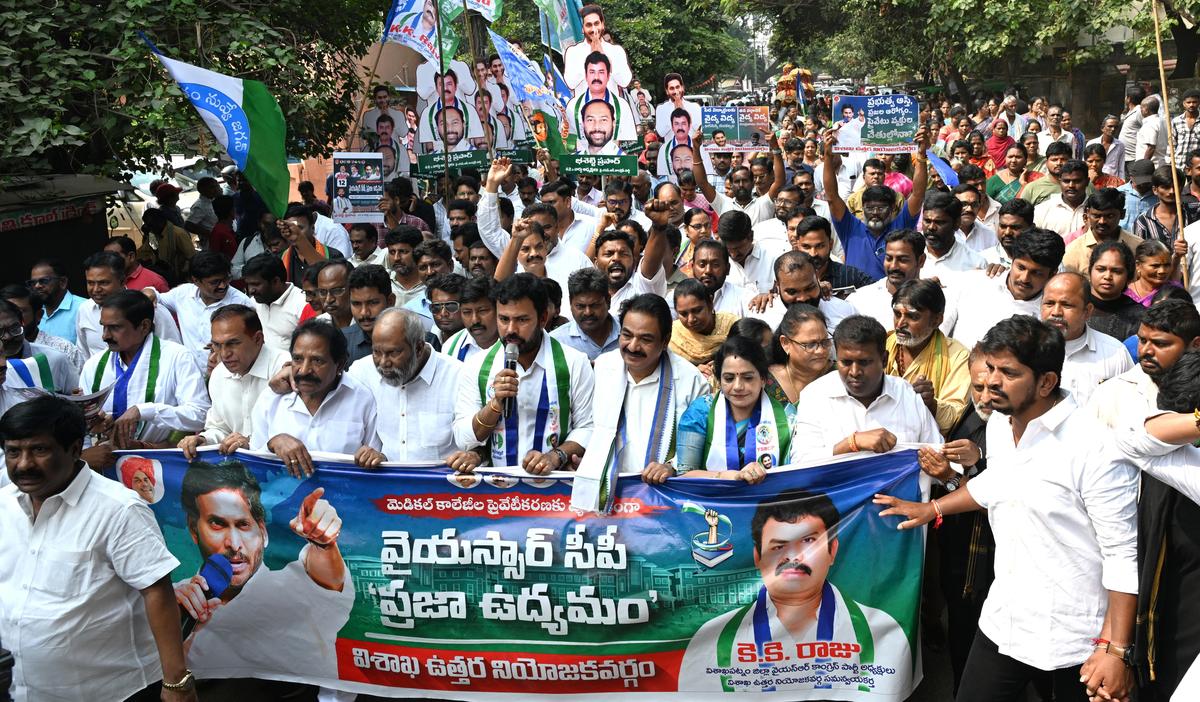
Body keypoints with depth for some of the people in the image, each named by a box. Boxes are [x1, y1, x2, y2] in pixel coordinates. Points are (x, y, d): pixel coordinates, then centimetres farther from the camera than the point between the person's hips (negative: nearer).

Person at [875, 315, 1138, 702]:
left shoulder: (1096, 448, -21)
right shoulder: (998, 426, 2)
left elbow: (1123, 557, -18)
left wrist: (1116, 651, -20)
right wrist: (932, 508, 26)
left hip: (1075, 642, -6)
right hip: (1002, 623, 6)